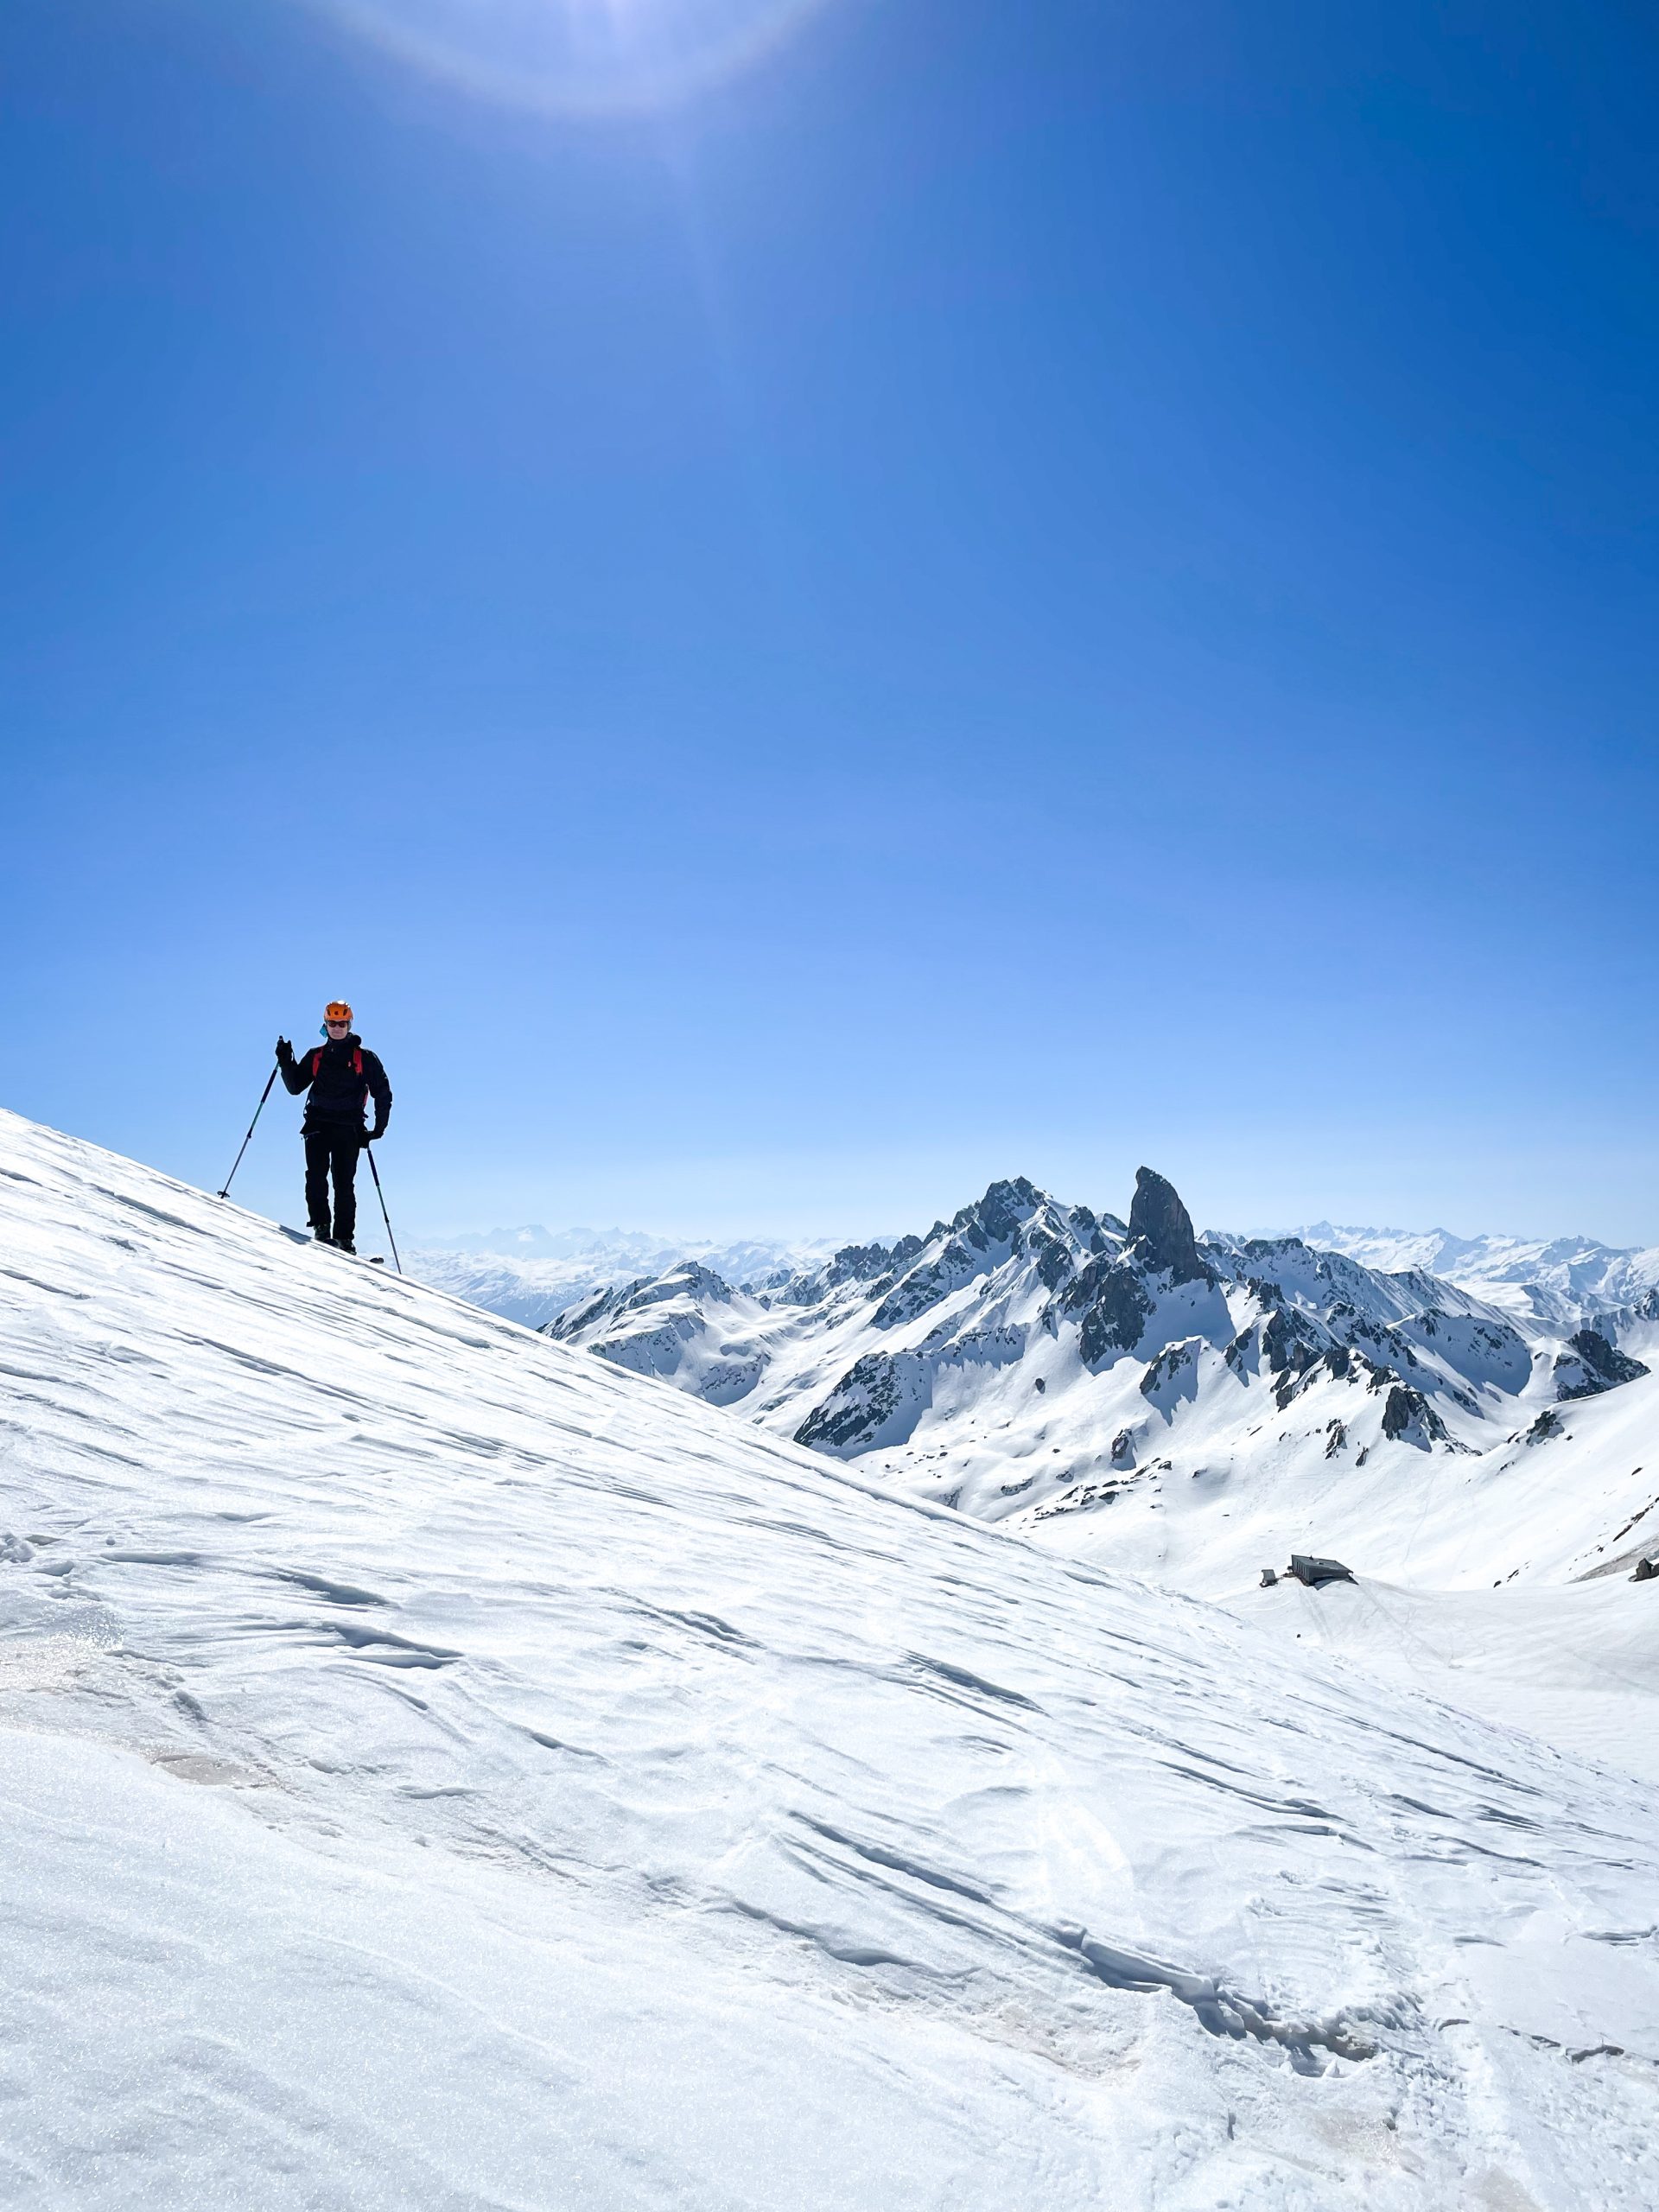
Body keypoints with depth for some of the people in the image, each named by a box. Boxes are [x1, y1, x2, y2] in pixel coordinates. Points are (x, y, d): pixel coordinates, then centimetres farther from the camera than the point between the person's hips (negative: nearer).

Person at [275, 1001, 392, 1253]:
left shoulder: (364, 1058, 8)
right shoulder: (315, 1056, 15)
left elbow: (383, 1093, 8)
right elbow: (295, 1087, 14)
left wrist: (379, 1127, -1)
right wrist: (286, 1062, -2)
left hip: (348, 1128, -2)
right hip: (317, 1125, 2)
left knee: (344, 1184, -5)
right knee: (316, 1177, -17)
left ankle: (344, 1239, -3)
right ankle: (321, 1227, -14)